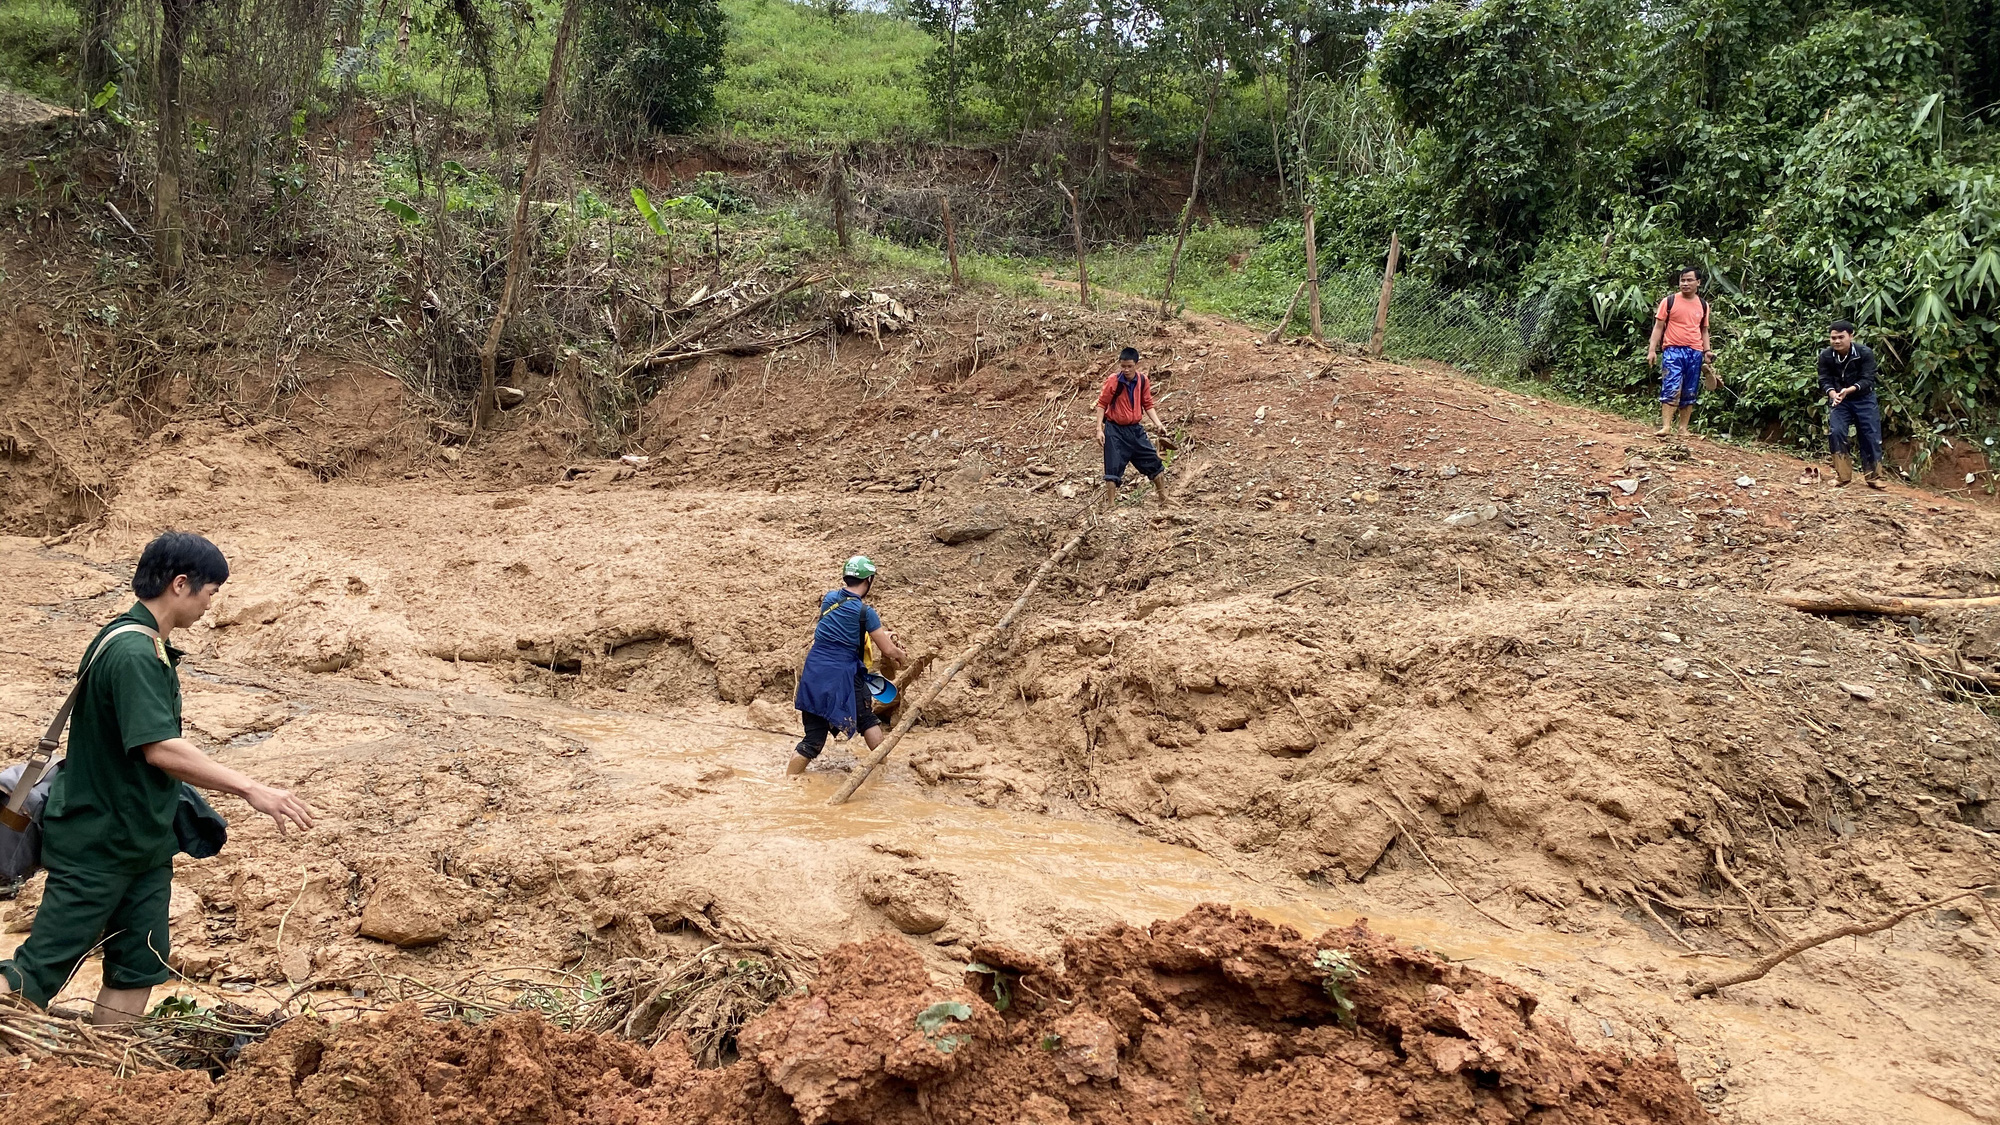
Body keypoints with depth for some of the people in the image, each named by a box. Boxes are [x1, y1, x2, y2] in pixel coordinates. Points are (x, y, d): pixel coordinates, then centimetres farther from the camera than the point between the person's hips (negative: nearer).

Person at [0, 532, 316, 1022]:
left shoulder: (149, 646, 9)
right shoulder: (133, 654, -22)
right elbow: (161, 749, -30)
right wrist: (251, 789, -29)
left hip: (142, 843, 10)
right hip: (96, 846, -10)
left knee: (138, 967, 9)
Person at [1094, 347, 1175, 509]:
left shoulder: (1143, 381, -2)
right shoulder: (1113, 380, -14)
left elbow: (1148, 405, 9)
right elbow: (1102, 404, -8)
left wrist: (1158, 423, -3)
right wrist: (1099, 429, -13)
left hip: (1135, 429, 4)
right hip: (1115, 430, -4)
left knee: (1154, 462, 8)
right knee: (1114, 468, -5)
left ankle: (1164, 500, 24)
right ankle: (1109, 504, 6)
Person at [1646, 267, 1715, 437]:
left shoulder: (1703, 305, 12)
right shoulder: (1669, 301, 1)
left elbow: (1704, 330, 20)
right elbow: (1658, 326, 2)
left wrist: (1707, 351, 6)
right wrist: (1652, 350, -6)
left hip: (1695, 353, 4)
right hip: (1673, 351, -4)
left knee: (1689, 393, 6)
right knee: (1671, 388, -15)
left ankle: (1684, 428, 11)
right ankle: (1666, 426, -17)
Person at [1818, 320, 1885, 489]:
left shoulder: (1865, 353, -18)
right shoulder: (1825, 355, -12)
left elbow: (1867, 379, -22)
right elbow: (1824, 380, -11)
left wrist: (1848, 390, -39)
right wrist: (1833, 394, -33)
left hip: (1864, 399, -1)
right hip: (1838, 400, 1)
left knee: (1871, 436, 0)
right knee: (1836, 433, -12)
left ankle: (1874, 476, 12)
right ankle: (1843, 476, -2)